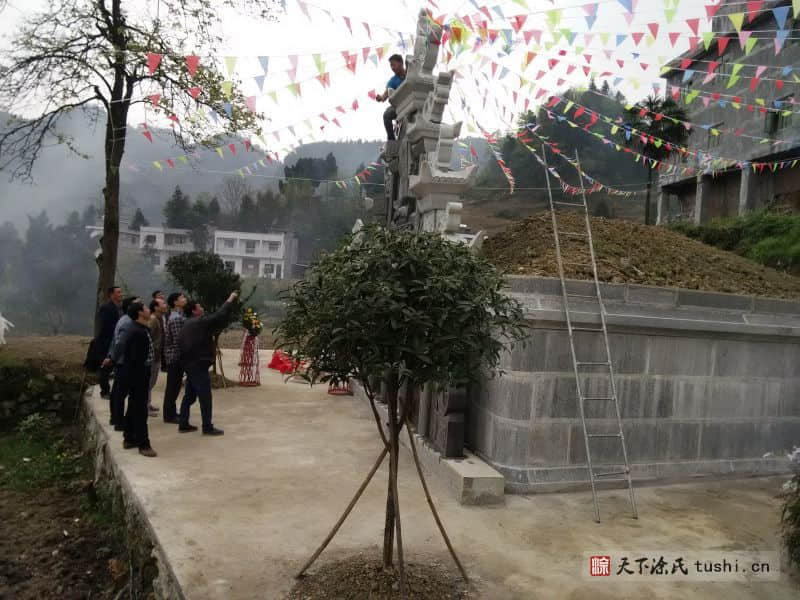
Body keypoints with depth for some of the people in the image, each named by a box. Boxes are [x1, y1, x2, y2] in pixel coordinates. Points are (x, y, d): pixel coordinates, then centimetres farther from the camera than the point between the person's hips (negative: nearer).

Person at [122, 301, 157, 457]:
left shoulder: (142, 330, 9)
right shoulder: (138, 332, -22)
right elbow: (136, 359, -25)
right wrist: (142, 379, -23)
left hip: (139, 374, 10)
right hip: (138, 375, -10)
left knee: (133, 407, 18)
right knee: (140, 410, -4)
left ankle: (129, 439, 30)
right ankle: (143, 445, 3)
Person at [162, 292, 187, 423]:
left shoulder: (178, 316, 13)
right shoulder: (176, 318, -18)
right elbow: (178, 340, -22)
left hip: (176, 356, 9)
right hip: (175, 356, -9)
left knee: (174, 385, 15)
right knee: (173, 386, -3)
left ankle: (171, 412, 24)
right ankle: (169, 415, 4)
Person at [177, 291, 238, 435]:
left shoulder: (187, 324, 16)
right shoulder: (201, 321, -12)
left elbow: (180, 342, 16)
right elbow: (219, 316, -16)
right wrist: (230, 300, -7)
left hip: (189, 363, 10)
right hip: (198, 364, -10)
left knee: (189, 395, 16)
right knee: (205, 396, -5)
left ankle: (183, 424, 21)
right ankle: (208, 427, -2)